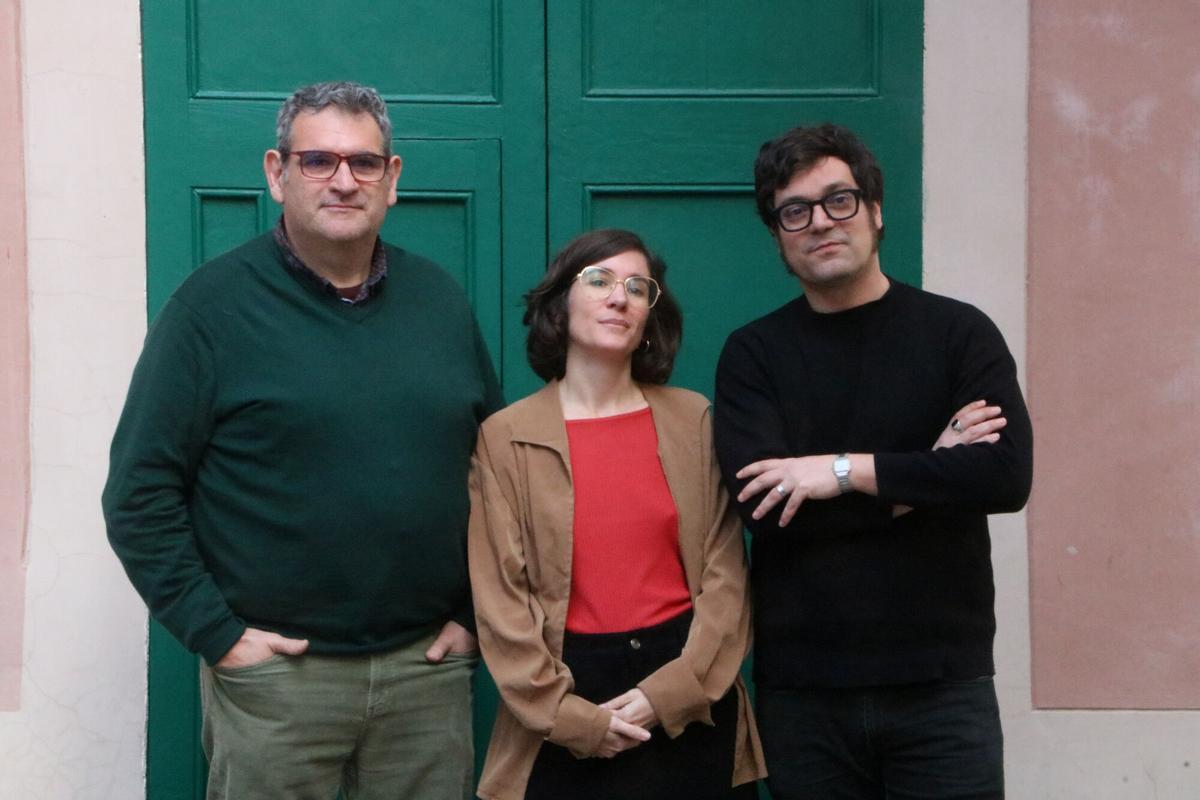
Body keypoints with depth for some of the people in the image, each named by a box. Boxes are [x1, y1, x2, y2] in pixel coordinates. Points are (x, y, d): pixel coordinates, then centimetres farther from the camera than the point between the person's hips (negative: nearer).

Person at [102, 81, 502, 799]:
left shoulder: (440, 300, 8)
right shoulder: (216, 304, -5)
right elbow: (141, 493, -7)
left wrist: (475, 612, 6)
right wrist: (215, 632, -11)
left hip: (430, 664, 4)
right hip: (275, 668, -3)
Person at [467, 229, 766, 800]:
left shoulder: (693, 420, 4)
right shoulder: (505, 438, -1)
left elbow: (725, 571, 0)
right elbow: (499, 598, -4)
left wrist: (672, 689, -11)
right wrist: (572, 717, -12)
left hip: (691, 705, 2)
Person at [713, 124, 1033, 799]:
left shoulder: (959, 332, 2)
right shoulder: (753, 355, 4)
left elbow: (1008, 476, -13)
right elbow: (763, 503, -11)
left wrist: (846, 469, -15)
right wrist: (929, 471, -10)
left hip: (944, 682, -1)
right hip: (801, 688, 1)